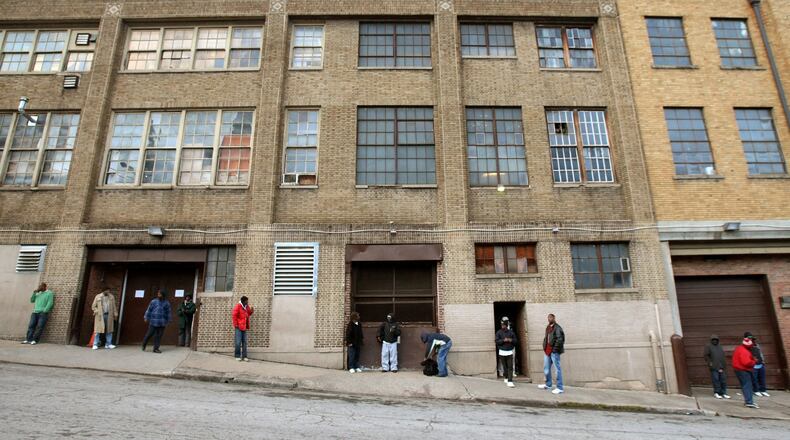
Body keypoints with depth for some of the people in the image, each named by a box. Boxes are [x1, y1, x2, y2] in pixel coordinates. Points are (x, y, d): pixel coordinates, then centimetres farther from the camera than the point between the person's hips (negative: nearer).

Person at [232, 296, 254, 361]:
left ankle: (244, 356, 10)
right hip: (238, 327, -7)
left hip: (244, 327, 7)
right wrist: (235, 325, -12)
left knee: (244, 342, 6)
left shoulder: (247, 307, 11)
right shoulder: (238, 306, -9)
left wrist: (251, 310, 0)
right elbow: (234, 315, -11)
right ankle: (237, 356, 7)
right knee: (238, 342, -4)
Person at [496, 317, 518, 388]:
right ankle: (506, 378, 28)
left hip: (510, 352, 0)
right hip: (502, 352, 0)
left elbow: (515, 340, 8)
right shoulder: (499, 332, 0)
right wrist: (504, 340, -19)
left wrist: (511, 340, -13)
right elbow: (497, 341, -6)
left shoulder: (511, 332, 3)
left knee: (510, 367, -7)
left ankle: (510, 381, -9)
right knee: (505, 367, 8)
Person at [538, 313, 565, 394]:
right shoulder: (548, 327, 14)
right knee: (546, 368, 18)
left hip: (554, 351, -9)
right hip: (547, 351, 9)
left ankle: (560, 388, 4)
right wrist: (544, 347, 14)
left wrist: (555, 349, -19)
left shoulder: (557, 328, -12)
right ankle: (548, 384, 33)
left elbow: (560, 339, -20)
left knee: (557, 369, -3)